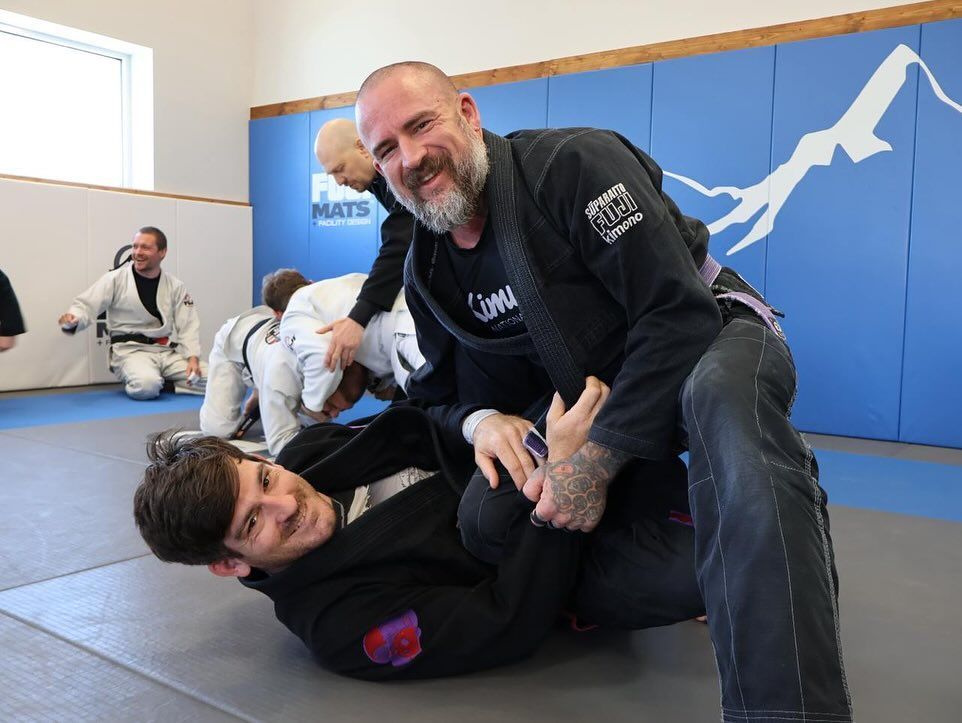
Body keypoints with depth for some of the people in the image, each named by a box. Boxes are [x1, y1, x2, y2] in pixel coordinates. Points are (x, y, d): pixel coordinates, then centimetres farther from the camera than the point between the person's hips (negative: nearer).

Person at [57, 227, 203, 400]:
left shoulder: (175, 286, 6)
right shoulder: (115, 279, -3)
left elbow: (188, 325, 2)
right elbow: (86, 305, -5)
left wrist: (193, 358, -14)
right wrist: (72, 319, -29)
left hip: (166, 351, 4)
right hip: (130, 350, -4)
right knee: (147, 385, -36)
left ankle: (160, 382, 6)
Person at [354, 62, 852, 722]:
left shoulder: (575, 163, -22)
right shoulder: (427, 271, -1)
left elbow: (680, 314, -27)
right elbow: (445, 392, 8)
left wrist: (600, 459, -30)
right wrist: (481, 420, -18)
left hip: (707, 340, -5)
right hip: (584, 392, 6)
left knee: (721, 398, -43)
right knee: (487, 518, -17)